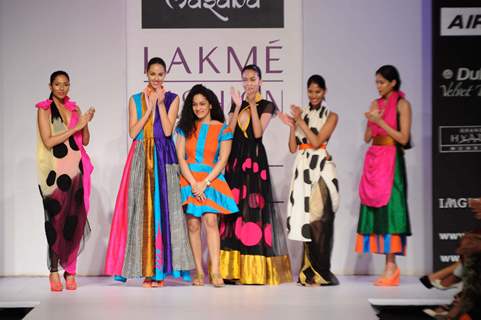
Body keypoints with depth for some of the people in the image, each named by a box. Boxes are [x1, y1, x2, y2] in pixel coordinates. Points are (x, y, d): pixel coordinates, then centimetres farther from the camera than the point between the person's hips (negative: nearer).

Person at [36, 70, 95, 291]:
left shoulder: (74, 109, 15)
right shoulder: (44, 109, 2)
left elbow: (85, 141, 14)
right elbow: (48, 141, -8)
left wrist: (85, 123, -3)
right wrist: (75, 127, -11)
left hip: (76, 170, 4)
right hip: (56, 171, -4)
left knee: (74, 219, -1)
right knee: (56, 219, -8)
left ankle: (70, 270, 2)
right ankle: (54, 271, -4)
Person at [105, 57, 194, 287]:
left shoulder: (172, 98, 8)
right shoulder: (136, 100, 12)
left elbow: (168, 130, -4)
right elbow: (133, 132, 0)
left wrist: (160, 104, -7)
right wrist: (149, 108, -4)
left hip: (164, 158, -1)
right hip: (141, 158, 1)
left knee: (163, 207, -6)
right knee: (142, 209, -4)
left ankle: (160, 270, -3)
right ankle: (146, 271, -1)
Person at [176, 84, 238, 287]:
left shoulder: (222, 129, 3)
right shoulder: (185, 128, 9)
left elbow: (222, 160, -2)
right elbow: (181, 158, 3)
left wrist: (205, 183, -12)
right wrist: (193, 183, -9)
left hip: (212, 181, -2)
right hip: (189, 181, 2)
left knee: (210, 221, -17)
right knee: (193, 225, -1)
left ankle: (215, 271, -21)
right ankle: (199, 271, 4)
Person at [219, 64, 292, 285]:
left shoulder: (266, 106, 3)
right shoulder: (237, 105, 15)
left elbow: (258, 132, -11)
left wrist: (253, 105, -11)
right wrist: (238, 106, -4)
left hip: (255, 159, -4)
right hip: (235, 159, 4)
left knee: (254, 208, -9)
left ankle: (255, 269, -7)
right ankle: (234, 268, 1)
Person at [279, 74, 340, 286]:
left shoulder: (330, 116, 4)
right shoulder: (301, 114, 15)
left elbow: (316, 141, -9)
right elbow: (293, 148, 11)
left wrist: (300, 121, -9)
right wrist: (292, 126, -2)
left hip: (321, 169, -4)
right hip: (303, 169, 4)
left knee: (318, 218, -9)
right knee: (305, 217, 2)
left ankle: (320, 273, -6)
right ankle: (309, 271, 6)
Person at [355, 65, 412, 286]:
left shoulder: (402, 104, -2)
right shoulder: (375, 104, 15)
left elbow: (403, 138, -9)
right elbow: (367, 138, 14)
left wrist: (381, 122, -11)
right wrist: (372, 121, -3)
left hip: (391, 161, -6)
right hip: (374, 160, 6)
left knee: (389, 207, -11)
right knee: (375, 208, 2)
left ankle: (391, 266, -10)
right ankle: (388, 266, 4)